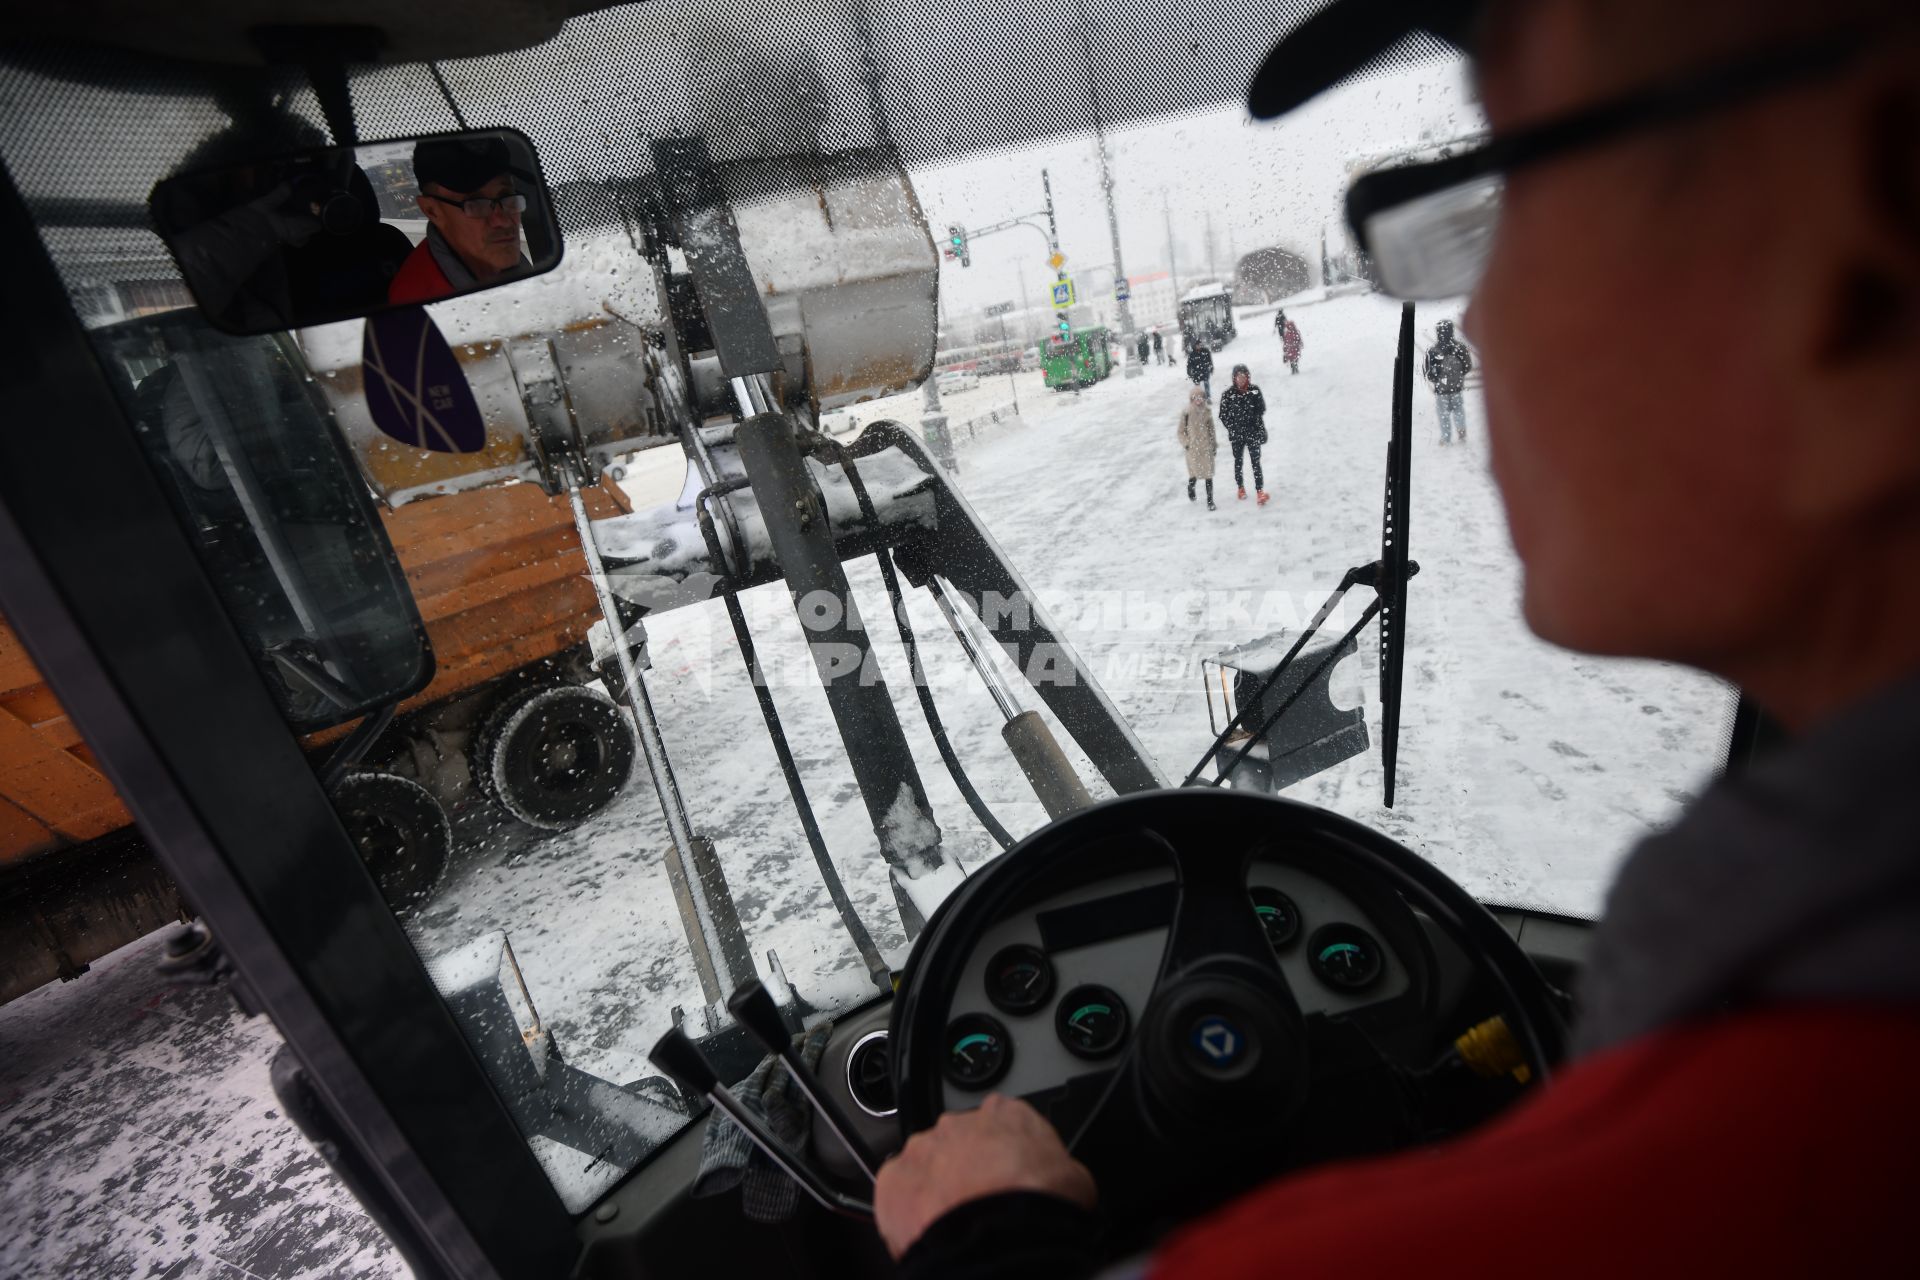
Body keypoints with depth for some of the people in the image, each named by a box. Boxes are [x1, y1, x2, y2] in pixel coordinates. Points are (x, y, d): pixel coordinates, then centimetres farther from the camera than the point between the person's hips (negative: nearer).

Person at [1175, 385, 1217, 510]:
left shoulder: (1207, 412, 0)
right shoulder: (1186, 413, -11)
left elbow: (1211, 429, 10)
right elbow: (1180, 432, -2)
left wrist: (1214, 445, 12)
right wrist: (1186, 443, -10)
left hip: (1207, 448, 2)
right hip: (1193, 449, -2)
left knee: (1208, 474, 1)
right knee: (1194, 474, 10)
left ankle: (1210, 500, 8)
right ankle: (1190, 488, 43)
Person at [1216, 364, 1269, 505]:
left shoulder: (1255, 390, -4)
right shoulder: (1228, 394, -8)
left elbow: (1261, 409, 4)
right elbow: (1223, 415, -3)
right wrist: (1232, 428, -8)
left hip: (1253, 432, -1)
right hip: (1237, 434, 1)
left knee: (1256, 462, -6)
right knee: (1238, 461, 15)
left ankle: (1260, 491, -6)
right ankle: (1240, 487, 34)